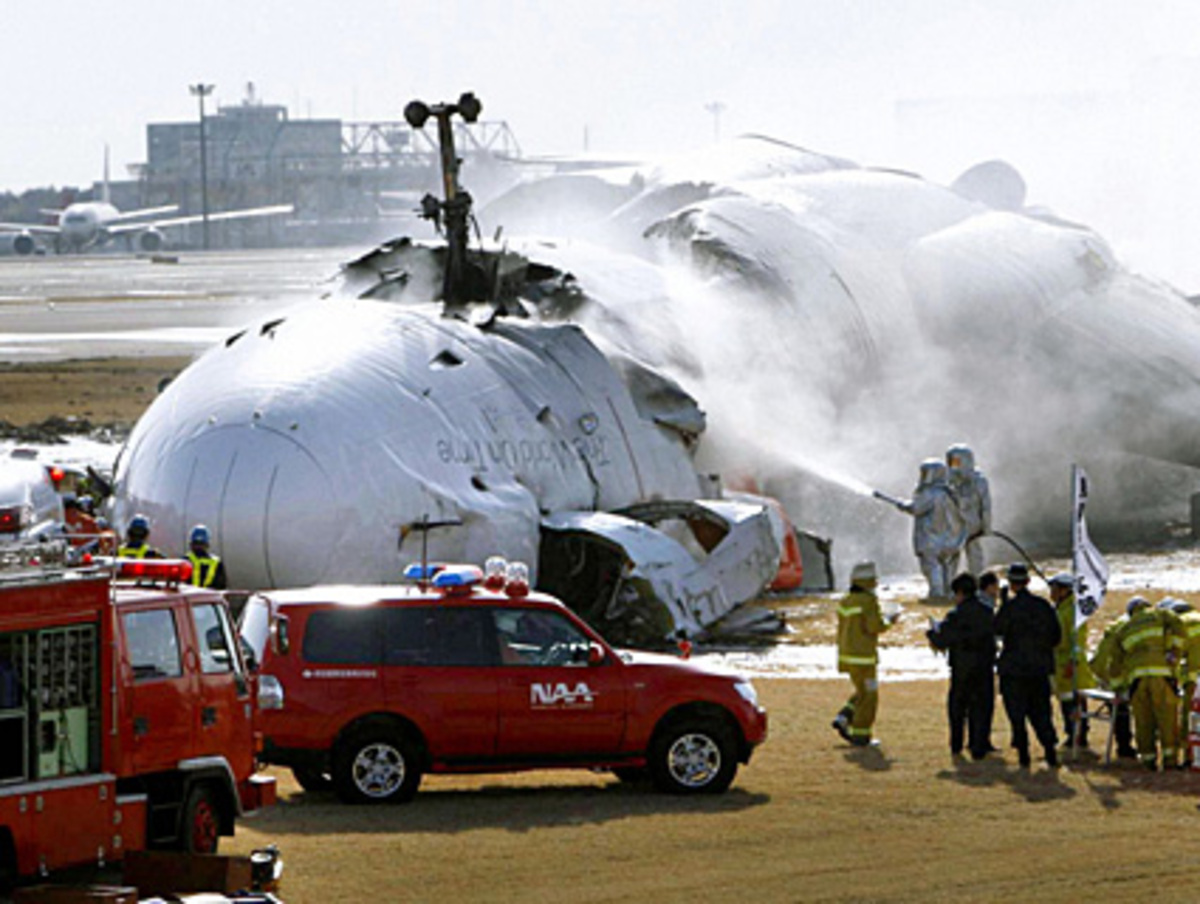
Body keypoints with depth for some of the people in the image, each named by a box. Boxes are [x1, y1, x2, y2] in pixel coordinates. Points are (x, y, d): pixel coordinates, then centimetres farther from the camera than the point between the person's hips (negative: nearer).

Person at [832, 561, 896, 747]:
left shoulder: (846, 601, 9)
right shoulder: (868, 600, -16)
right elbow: (875, 626, -21)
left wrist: (842, 658, 19)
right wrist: (888, 622, 1)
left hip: (848, 655, 8)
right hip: (863, 656, -8)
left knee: (863, 692, 22)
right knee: (868, 695, 2)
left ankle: (844, 720, 10)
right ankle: (860, 735, 5)